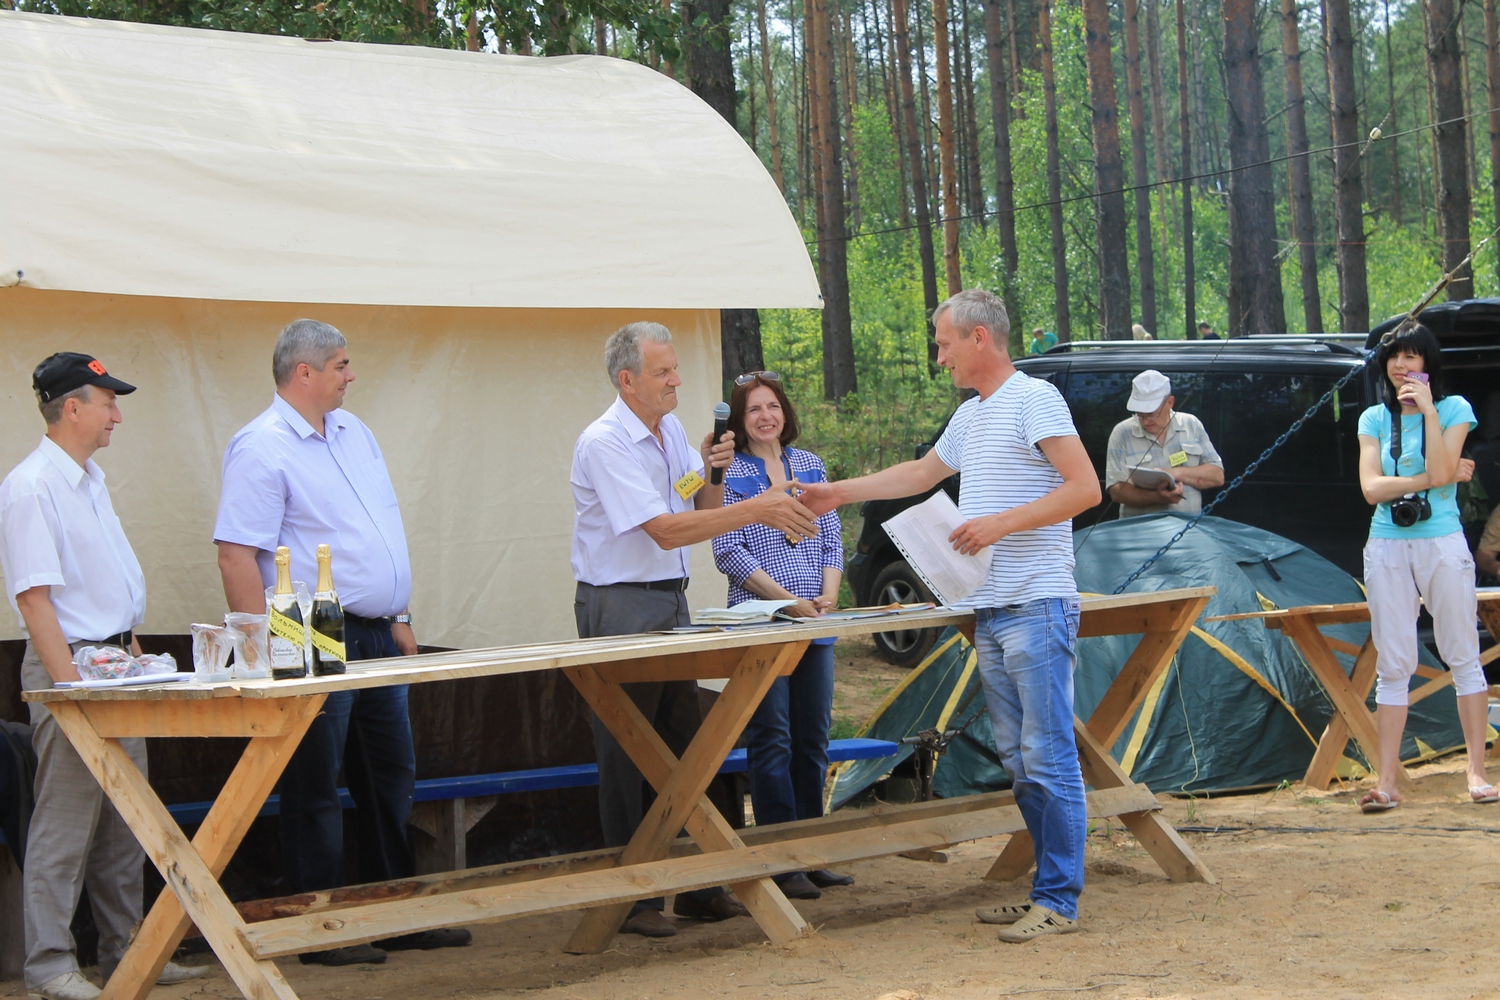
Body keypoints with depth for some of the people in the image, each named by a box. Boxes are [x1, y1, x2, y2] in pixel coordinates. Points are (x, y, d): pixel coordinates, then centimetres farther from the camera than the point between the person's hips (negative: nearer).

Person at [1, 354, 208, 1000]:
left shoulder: (89, 480, 15)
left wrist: (134, 653, 19)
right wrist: (71, 686, -23)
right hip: (71, 663, -9)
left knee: (124, 820, 13)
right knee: (65, 820, -6)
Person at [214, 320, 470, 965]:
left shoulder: (353, 432, 14)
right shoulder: (261, 447, -13)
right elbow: (236, 555, -18)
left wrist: (398, 618, 17)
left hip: (376, 638, 9)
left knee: (390, 778, 14)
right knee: (315, 789, -1)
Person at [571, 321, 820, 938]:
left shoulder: (672, 429, 9)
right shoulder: (604, 443, -17)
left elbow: (704, 514, 14)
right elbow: (664, 530, -24)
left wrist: (714, 474, -6)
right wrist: (756, 510, -28)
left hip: (670, 600, 8)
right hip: (619, 606, -8)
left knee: (686, 747, 10)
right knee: (625, 759, -3)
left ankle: (697, 889, 17)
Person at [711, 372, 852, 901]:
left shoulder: (810, 466, 13)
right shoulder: (730, 473, -2)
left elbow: (832, 540, 13)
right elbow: (729, 552, -8)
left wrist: (827, 597, -3)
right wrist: (789, 600, -15)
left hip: (816, 623, 5)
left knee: (813, 739, 8)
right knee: (772, 740, -5)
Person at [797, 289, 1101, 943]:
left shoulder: (1034, 399, -8)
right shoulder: (970, 417, 21)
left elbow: (1085, 488, -16)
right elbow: (921, 474, 37)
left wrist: (1001, 524, -19)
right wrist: (836, 493, 37)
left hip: (1037, 607, -9)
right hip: (989, 613, 9)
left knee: (1049, 759, -8)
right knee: (1018, 760, 9)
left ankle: (1059, 902, -7)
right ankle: (1046, 889, 13)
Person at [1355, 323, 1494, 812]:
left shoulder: (1453, 409, 0)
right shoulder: (1375, 418, 8)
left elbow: (1441, 472, -15)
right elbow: (1371, 487, -4)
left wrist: (1428, 409, -14)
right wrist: (1428, 480, -11)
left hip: (1442, 544, -2)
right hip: (1387, 548, 2)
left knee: (1463, 656, 2)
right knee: (1393, 666, 2)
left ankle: (1477, 773, 7)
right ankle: (1387, 783, 0)